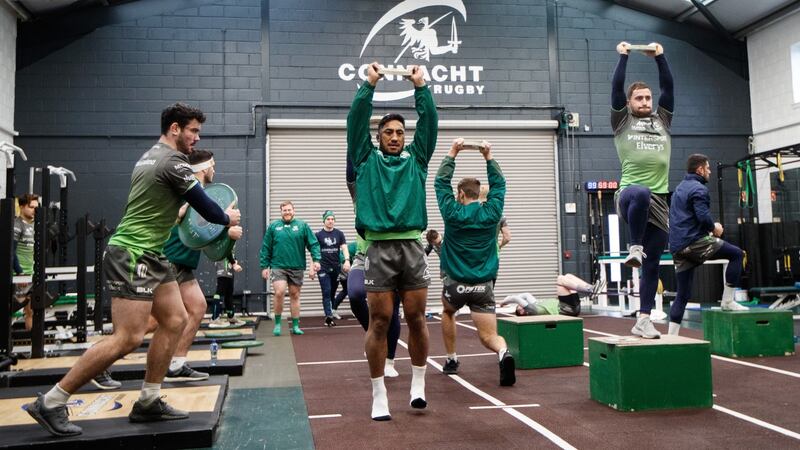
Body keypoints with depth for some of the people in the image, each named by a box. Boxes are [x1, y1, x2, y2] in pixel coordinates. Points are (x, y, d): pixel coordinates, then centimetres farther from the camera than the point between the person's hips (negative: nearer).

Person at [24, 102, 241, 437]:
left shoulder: (152, 157, 19)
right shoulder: (172, 161, -13)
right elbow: (203, 205, -8)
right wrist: (227, 218, 12)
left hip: (148, 254, 11)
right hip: (132, 255, -11)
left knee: (174, 321, 8)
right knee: (128, 338, -12)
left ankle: (148, 402, 13)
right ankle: (50, 404, -3)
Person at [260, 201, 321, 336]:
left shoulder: (302, 226, 5)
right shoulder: (273, 226, 6)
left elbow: (313, 244, 0)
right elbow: (266, 248, 7)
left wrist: (316, 260, -13)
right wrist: (264, 266, 2)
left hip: (297, 268, 1)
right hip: (278, 267, -1)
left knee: (295, 295, 9)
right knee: (279, 293, -16)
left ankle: (295, 326, 18)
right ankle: (277, 323, 2)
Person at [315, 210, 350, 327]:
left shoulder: (339, 234, 6)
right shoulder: (318, 235, 1)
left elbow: (344, 248, -2)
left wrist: (347, 260, -20)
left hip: (336, 268, 3)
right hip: (323, 268, -2)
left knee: (332, 293, 9)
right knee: (326, 292, -10)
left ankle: (329, 314, 18)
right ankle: (329, 316, -16)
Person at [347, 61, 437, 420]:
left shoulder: (416, 160, 17)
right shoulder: (366, 161, 12)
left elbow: (430, 121, 13)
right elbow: (356, 120, 5)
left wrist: (420, 87, 11)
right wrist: (370, 84, 7)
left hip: (412, 246, 2)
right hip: (379, 248, -2)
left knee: (416, 317, 5)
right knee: (379, 321, 0)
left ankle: (418, 383, 21)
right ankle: (379, 395, 8)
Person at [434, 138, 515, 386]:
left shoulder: (453, 213, -4)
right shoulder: (491, 213, 2)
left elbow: (441, 182, 6)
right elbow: (499, 184, 15)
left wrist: (452, 153, 9)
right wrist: (488, 156, 15)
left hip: (455, 284, -1)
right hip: (484, 285, 1)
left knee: (448, 313, 31)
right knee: (489, 336, 0)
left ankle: (452, 360, 28)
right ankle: (504, 353, -33)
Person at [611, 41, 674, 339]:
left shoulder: (662, 121, 20)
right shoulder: (622, 122, 10)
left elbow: (668, 86, 15)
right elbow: (616, 86, 2)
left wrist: (660, 57, 15)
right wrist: (623, 56, 7)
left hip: (658, 202, 4)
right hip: (630, 194, -4)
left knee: (652, 265, 3)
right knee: (640, 192, -44)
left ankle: (643, 320, 9)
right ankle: (635, 248, -25)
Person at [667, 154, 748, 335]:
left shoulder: (679, 188, 23)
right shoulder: (698, 189, -6)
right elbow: (703, 216, -19)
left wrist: (710, 227, 20)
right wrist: (715, 228, 0)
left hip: (677, 248, 9)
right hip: (695, 241, -9)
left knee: (682, 295, 10)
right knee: (736, 254, 6)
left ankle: (672, 336, 7)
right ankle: (728, 301, 4)